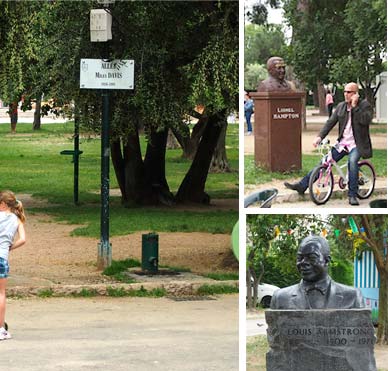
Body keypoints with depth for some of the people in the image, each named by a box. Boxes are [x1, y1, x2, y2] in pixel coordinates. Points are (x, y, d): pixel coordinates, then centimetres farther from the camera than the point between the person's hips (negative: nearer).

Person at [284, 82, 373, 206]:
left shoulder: (365, 105, -5)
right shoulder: (341, 106, 9)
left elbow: (366, 120, -23)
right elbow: (331, 122, 3)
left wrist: (355, 106, -21)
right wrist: (320, 136, -9)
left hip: (357, 144, -5)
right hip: (342, 143, 5)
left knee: (352, 161, -34)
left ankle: (352, 195, -26)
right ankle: (302, 185, 2)